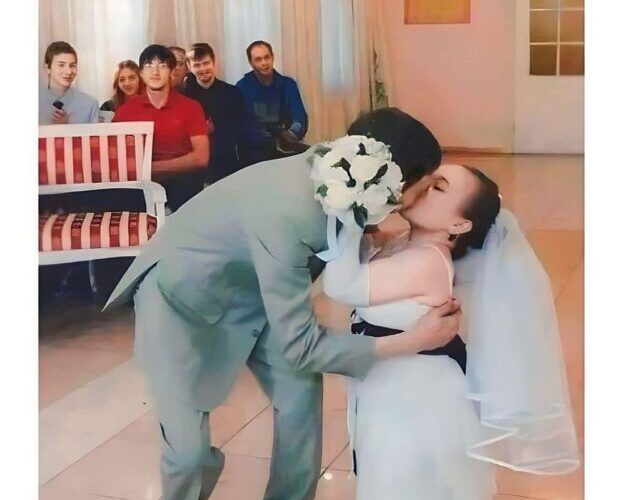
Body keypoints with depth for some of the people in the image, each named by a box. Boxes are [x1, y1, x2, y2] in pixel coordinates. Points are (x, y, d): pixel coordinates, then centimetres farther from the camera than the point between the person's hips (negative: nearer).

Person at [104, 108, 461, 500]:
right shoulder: (286, 211, -40)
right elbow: (300, 347, -32)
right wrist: (413, 341, -30)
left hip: (249, 286, 7)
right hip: (181, 295, -7)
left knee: (301, 393, 0)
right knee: (189, 447, -11)